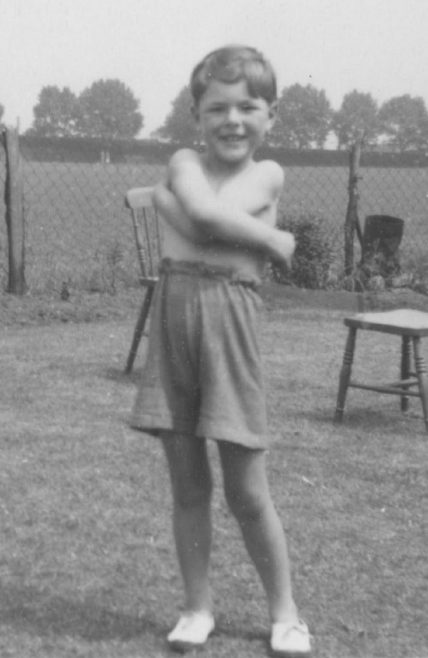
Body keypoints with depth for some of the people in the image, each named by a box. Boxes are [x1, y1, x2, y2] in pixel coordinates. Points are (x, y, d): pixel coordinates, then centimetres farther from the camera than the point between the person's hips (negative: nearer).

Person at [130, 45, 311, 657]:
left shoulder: (268, 174, 3)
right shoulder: (185, 162, 7)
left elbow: (205, 218, -15)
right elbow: (206, 221, -14)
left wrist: (166, 197, 0)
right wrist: (271, 239, -7)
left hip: (229, 319, -2)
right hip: (172, 314, 2)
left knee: (247, 490, 4)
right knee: (187, 484, 11)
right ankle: (198, 607, 27)